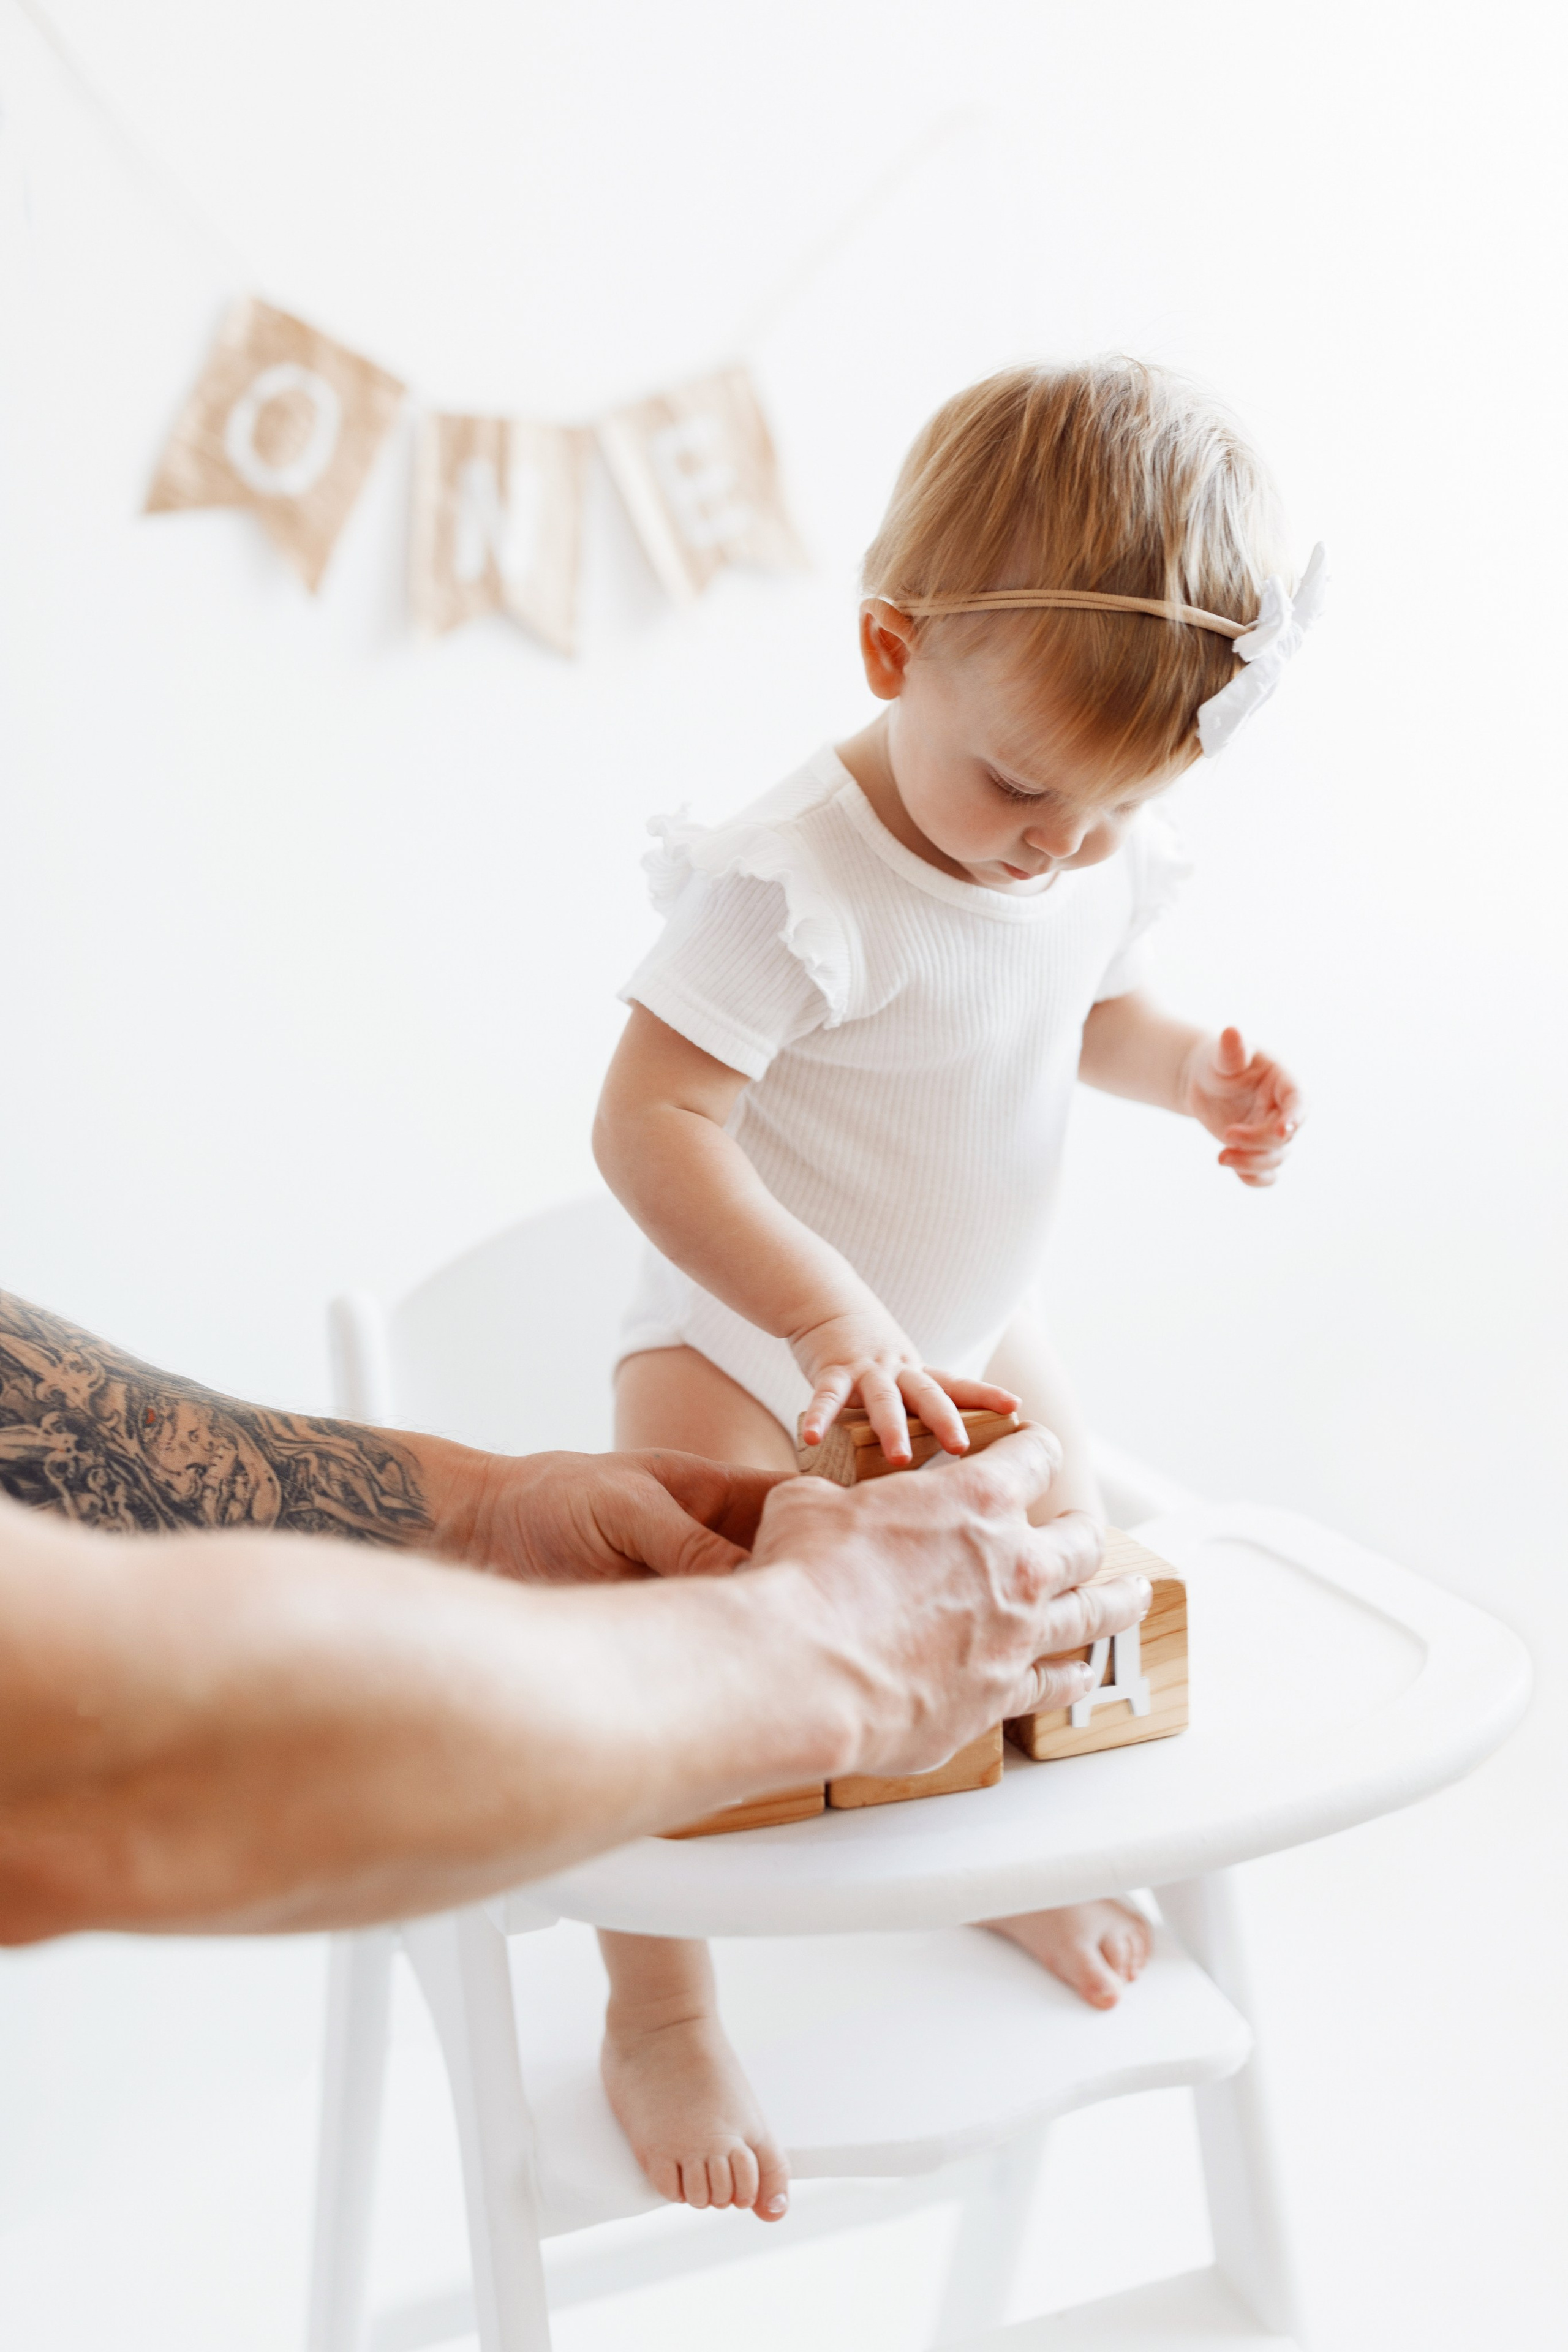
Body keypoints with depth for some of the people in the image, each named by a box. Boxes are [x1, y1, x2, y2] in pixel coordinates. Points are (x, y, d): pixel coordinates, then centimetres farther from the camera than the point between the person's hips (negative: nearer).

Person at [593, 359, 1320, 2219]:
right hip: (748, 1337, -7)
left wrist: (1191, 1068, -8)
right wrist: (828, 1313, -41)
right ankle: (655, 2012, 12)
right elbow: (649, 1123, -34)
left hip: (963, 1329, 7)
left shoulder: (1098, 861, -8)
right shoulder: (793, 880, -32)